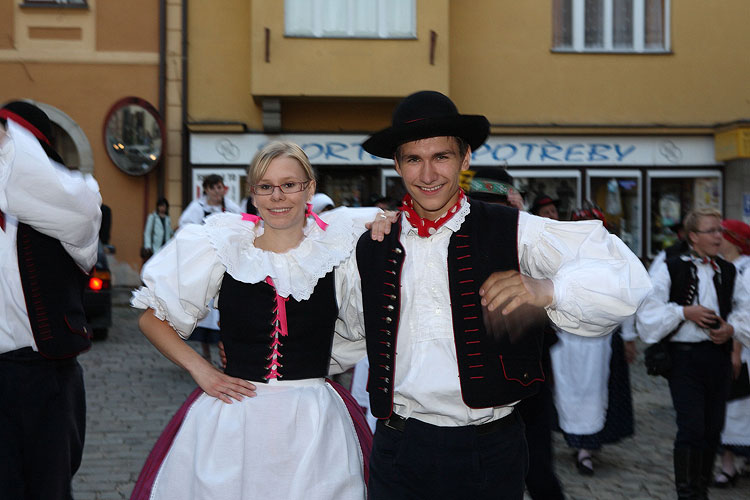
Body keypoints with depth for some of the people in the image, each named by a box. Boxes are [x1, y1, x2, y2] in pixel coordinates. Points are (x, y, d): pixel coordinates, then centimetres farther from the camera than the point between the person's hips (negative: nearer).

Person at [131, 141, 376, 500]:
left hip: (314, 422, 0)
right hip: (232, 419, 0)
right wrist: (200, 369, -2)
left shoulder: (337, 250, 1)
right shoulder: (224, 248, 0)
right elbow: (151, 319, 9)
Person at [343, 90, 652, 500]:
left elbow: (624, 276, -15)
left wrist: (547, 290, -29)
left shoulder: (514, 232, -6)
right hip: (398, 450, 2)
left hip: (489, 451, -2)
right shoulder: (370, 248, 4)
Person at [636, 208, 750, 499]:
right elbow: (648, 312, -7)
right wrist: (684, 312, -14)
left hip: (719, 356, 5)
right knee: (692, 429, -9)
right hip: (685, 357, -5)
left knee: (713, 429, 11)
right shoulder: (671, 269, -4)